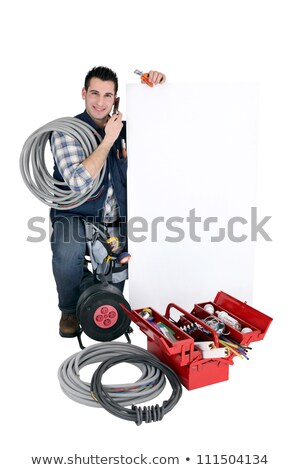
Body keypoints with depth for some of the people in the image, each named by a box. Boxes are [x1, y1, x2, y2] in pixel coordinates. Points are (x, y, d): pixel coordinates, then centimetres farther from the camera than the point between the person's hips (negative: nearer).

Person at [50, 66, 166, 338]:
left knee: (113, 285, -5)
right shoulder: (66, 132, -10)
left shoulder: (123, 127, 3)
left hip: (115, 222, 4)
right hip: (75, 216, -4)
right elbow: (79, 183, -24)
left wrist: (155, 88, -12)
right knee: (67, 251, -35)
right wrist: (108, 140, -21)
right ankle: (69, 310, -4)